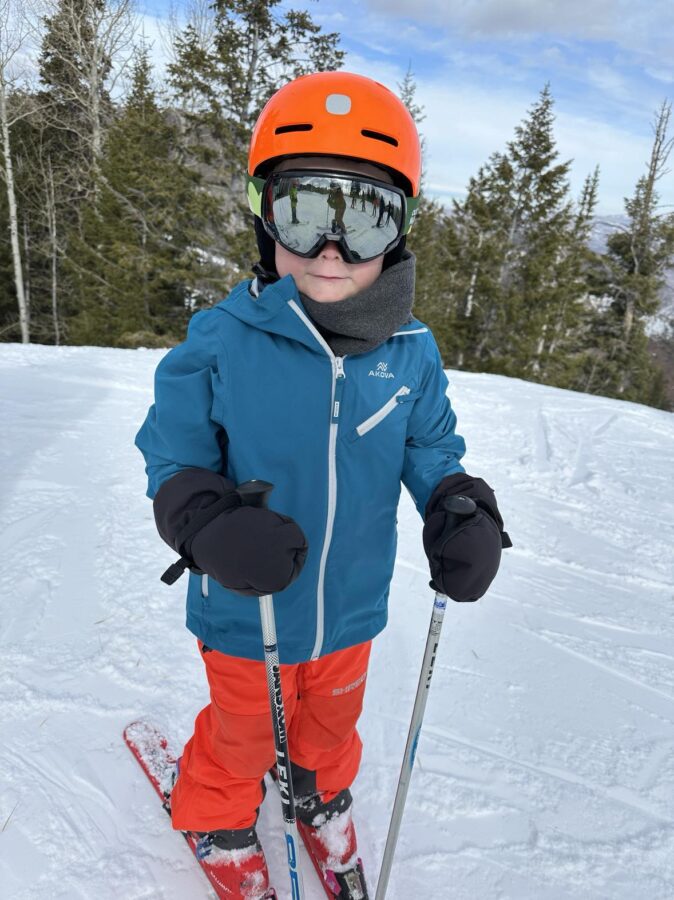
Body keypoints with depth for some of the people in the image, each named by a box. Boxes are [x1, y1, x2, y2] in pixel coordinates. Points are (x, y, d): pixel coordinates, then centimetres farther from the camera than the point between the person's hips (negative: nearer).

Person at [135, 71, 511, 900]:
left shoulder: (412, 354, -11)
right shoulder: (219, 344, -20)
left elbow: (432, 453, 1)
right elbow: (174, 457, -12)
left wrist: (466, 514, -18)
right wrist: (208, 524, -32)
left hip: (351, 612, 3)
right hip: (243, 615, -2)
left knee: (332, 720, 31)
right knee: (242, 732, 25)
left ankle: (322, 797, 65)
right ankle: (218, 818, 59)